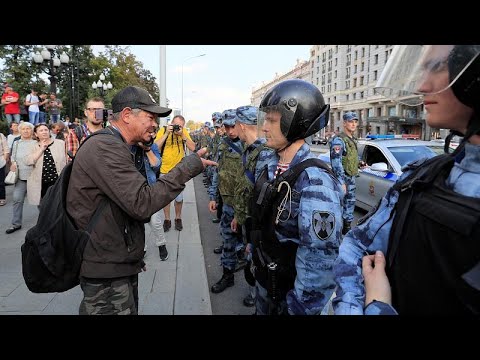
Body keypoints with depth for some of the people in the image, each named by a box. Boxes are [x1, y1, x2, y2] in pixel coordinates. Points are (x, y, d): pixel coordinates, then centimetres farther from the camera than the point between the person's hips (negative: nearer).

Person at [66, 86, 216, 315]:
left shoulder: (111, 147, 14)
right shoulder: (105, 147, -20)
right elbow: (142, 204, -28)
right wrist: (188, 167, -22)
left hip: (118, 263, 10)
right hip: (106, 272, -10)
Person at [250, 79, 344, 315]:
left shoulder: (315, 182, -28)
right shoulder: (266, 163, -4)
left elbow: (319, 264, -27)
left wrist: (298, 308, -20)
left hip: (290, 289, -7)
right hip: (264, 276, 7)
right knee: (262, 310, 27)